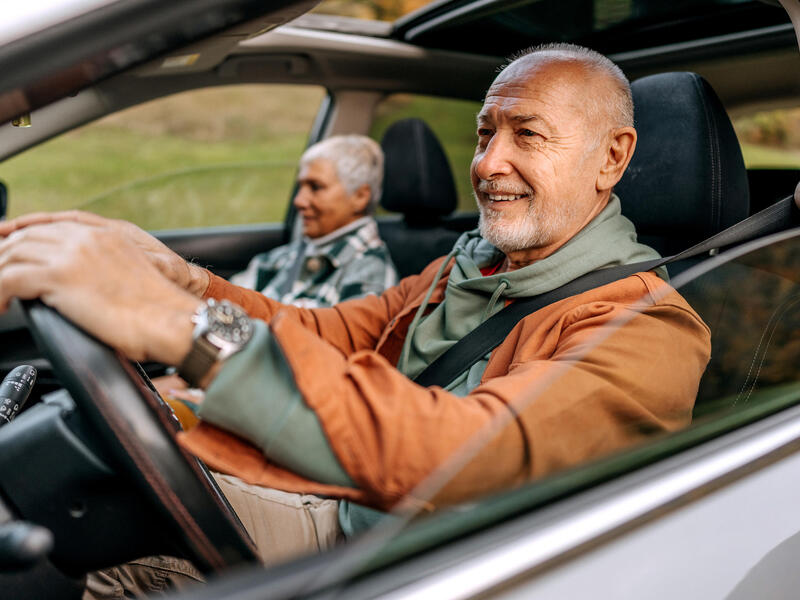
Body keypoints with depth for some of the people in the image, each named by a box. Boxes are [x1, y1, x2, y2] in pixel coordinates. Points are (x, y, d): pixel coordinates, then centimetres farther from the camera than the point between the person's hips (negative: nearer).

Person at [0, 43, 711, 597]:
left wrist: (188, 327, -46)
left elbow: (467, 452, -38)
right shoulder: (467, 268, 9)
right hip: (345, 524, 7)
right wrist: (180, 279, -17)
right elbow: (325, 334, 3)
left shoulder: (651, 329, -20)